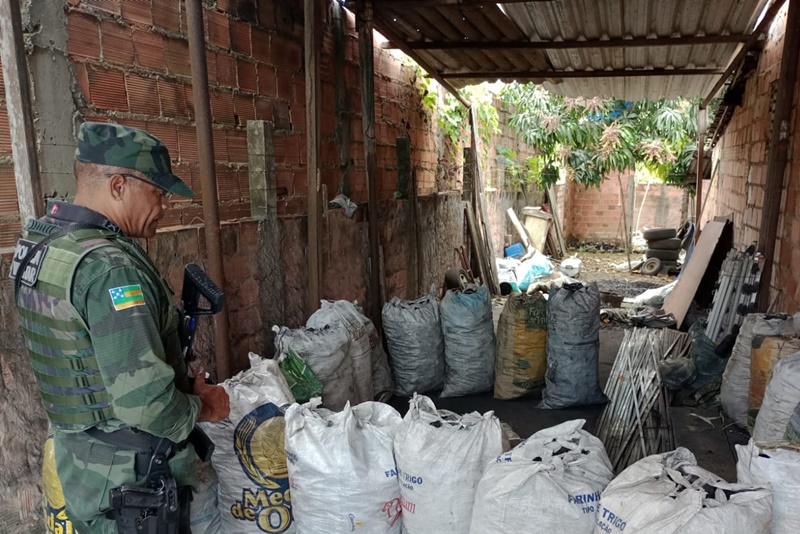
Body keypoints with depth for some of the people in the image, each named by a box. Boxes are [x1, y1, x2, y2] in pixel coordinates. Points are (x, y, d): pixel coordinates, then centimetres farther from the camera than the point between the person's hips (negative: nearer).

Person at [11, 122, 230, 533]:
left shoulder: (41, 242, 2)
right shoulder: (109, 268, -29)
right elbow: (145, 402, -34)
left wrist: (185, 384, 4)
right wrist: (202, 408, -14)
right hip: (128, 481, -8)